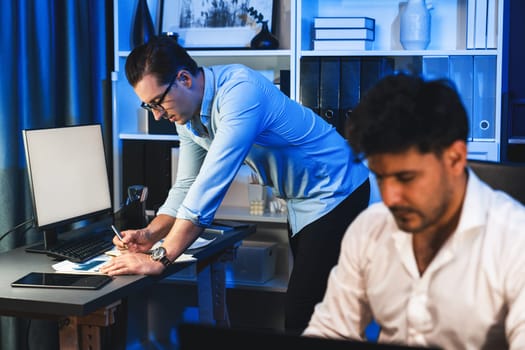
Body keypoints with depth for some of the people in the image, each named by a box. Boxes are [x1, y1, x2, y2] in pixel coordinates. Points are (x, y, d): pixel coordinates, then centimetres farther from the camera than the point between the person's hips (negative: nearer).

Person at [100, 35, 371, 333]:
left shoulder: (239, 90, -29)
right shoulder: (188, 116, -1)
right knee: (302, 308, 16)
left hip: (335, 191, -9)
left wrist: (160, 258, -34)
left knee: (301, 317, -14)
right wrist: (150, 234, -13)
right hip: (301, 202, 9)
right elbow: (187, 186, 5)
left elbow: (212, 183, -34)